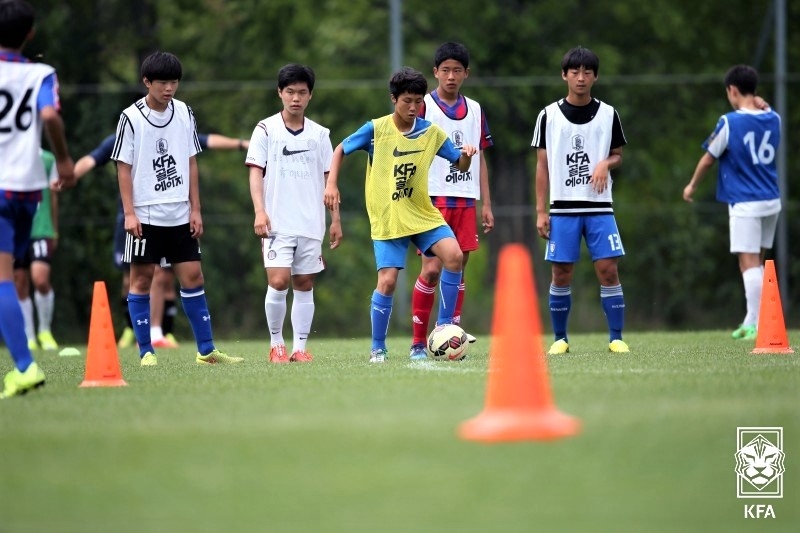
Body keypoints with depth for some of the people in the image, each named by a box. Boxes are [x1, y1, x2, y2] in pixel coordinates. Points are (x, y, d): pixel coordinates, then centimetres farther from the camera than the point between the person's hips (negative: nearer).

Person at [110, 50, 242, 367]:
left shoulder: (184, 113, 7)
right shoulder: (131, 118, -6)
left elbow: (191, 163, 11)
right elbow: (123, 167, -5)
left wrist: (195, 209, 7)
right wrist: (129, 213, -10)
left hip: (180, 214, 4)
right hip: (145, 215, -4)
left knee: (192, 277, 4)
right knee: (141, 279, 0)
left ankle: (206, 350, 8)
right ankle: (146, 352, 5)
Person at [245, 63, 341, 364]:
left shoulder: (319, 134, 10)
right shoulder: (266, 130, 1)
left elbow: (328, 178, 14)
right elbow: (255, 172, -2)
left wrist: (335, 220, 11)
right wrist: (260, 211, -14)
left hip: (311, 224, 3)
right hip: (277, 223, -3)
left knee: (304, 285, 3)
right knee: (278, 282, -13)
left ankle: (299, 348, 8)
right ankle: (276, 345, 2)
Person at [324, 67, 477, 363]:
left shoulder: (431, 132, 1)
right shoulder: (376, 129, -6)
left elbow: (460, 166, 5)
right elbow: (340, 150, 6)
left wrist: (466, 156, -18)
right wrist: (331, 184, -6)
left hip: (422, 214, 3)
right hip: (386, 219, -3)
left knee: (454, 255, -19)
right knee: (388, 280, -11)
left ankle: (444, 325, -6)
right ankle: (377, 348, 6)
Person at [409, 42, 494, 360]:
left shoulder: (474, 110, 13)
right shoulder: (424, 107, -1)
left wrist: (486, 205, 12)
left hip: (465, 201, 4)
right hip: (433, 199, -4)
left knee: (457, 270, 2)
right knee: (432, 270, -8)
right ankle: (418, 342, 0)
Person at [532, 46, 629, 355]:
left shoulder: (608, 114, 5)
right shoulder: (549, 115, 3)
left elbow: (618, 155, 14)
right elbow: (542, 165, 5)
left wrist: (606, 163, -11)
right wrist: (541, 211, 0)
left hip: (599, 207, 0)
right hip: (562, 208, 0)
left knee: (608, 270, -7)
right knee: (561, 274, 1)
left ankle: (616, 338, 0)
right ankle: (560, 339, 13)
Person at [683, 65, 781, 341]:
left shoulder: (730, 122, -11)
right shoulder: (773, 119, 5)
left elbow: (709, 159, -2)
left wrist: (692, 185, 15)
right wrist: (763, 108, 12)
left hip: (745, 204, -6)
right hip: (772, 200, 6)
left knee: (749, 263, -6)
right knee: (757, 261, 15)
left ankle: (756, 325, -11)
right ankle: (751, 322, 18)